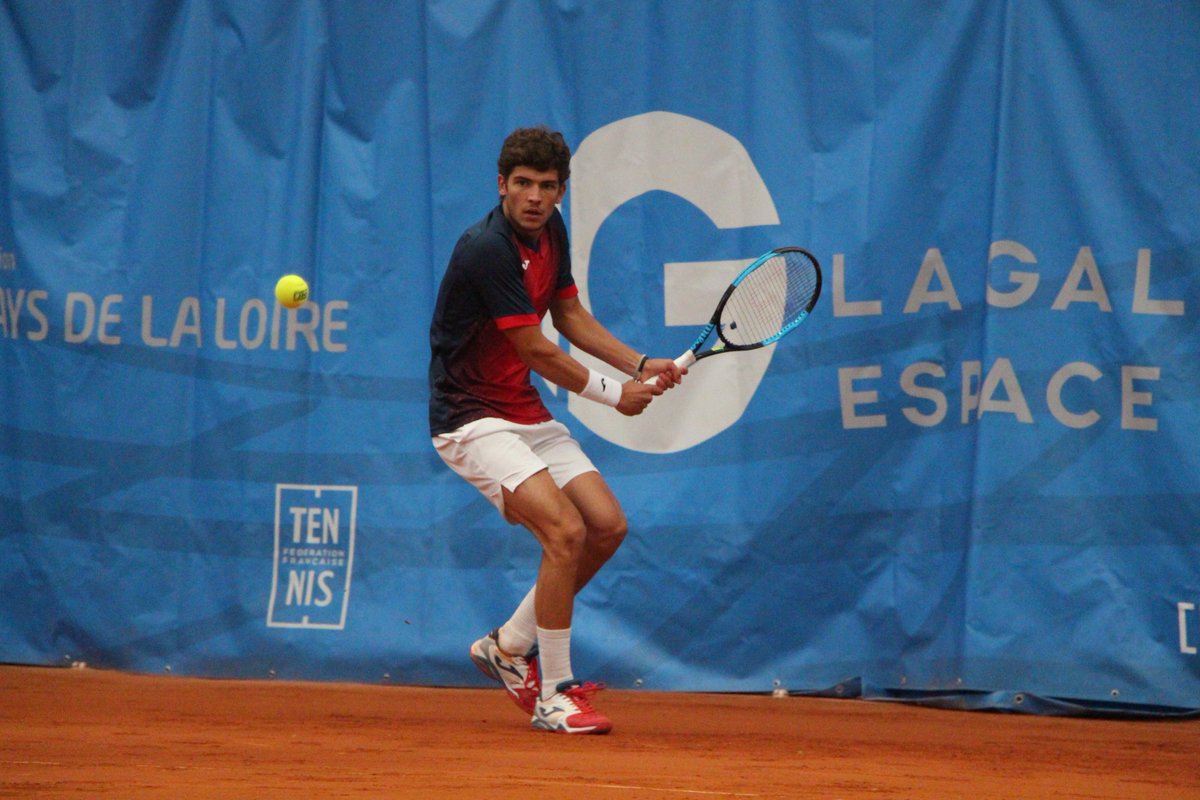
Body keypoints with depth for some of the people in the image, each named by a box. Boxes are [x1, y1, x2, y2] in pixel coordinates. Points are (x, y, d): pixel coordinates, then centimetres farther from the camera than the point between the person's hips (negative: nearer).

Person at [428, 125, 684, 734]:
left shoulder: (550, 230, 4)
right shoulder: (487, 248, -23)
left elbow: (569, 315, 18)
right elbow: (537, 352, -19)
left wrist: (639, 365, 5)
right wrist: (614, 394, -7)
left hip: (527, 414, 9)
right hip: (473, 420, -9)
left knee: (607, 525, 4)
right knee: (565, 531, -22)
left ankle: (509, 646, 19)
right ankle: (553, 696, -12)